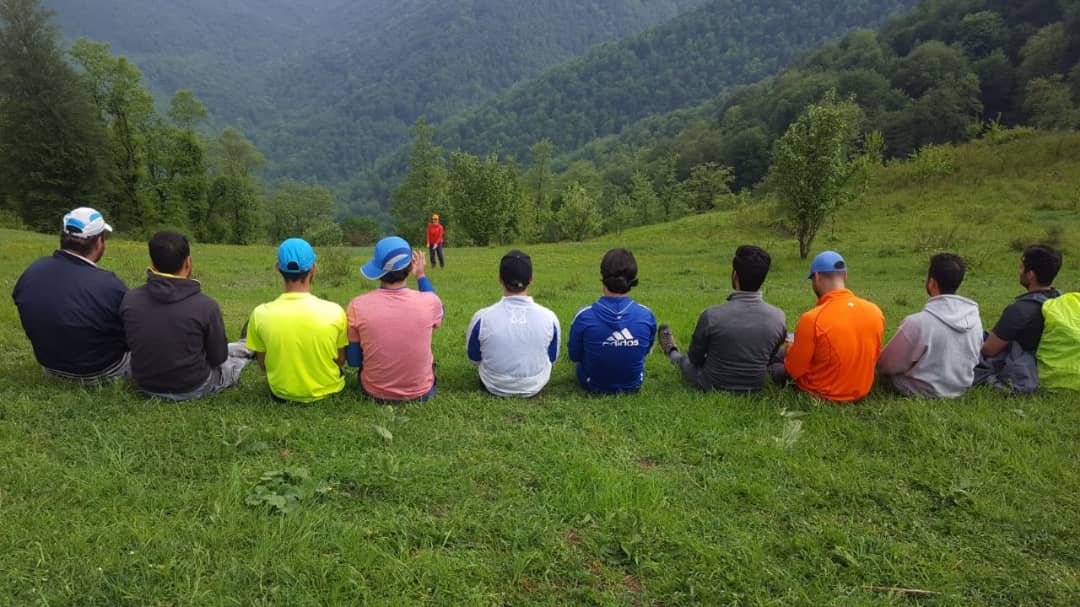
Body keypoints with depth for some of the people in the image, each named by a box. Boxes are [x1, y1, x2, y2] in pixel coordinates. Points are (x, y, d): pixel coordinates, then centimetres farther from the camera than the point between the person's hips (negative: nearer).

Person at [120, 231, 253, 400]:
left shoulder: (129, 299, -13)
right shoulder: (205, 305, -25)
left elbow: (130, 344, 6)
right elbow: (218, 358, -10)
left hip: (145, 384, 5)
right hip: (192, 388, -4)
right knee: (243, 349, 23)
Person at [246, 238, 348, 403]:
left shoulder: (260, 314, -19)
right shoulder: (334, 311, -22)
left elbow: (263, 365, -4)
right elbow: (340, 361, -7)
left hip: (282, 393, 1)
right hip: (327, 391, 0)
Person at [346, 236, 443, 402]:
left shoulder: (357, 306, -19)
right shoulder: (429, 302, -20)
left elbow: (353, 361, -6)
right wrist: (421, 276, 14)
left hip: (375, 393, 0)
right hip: (421, 392, 0)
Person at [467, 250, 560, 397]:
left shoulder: (482, 317, -25)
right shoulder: (549, 317, -22)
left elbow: (474, 359, -6)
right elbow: (552, 359, -4)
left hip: (495, 388, 0)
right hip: (535, 387, 0)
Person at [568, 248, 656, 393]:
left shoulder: (584, 316, -28)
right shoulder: (647, 315, -21)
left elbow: (574, 356, -10)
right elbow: (646, 350, 0)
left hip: (593, 385, -1)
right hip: (634, 385, 2)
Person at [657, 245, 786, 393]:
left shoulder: (712, 315, -29)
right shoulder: (779, 318, -19)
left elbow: (695, 358, -10)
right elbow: (768, 359, 0)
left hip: (712, 388, -3)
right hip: (755, 388, 3)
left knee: (686, 359, 29)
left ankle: (672, 353, 61)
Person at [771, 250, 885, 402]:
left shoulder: (811, 319, -28)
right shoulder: (876, 312, -10)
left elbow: (793, 370, -16)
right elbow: (873, 357, 6)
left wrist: (792, 349, 6)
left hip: (823, 395, -5)